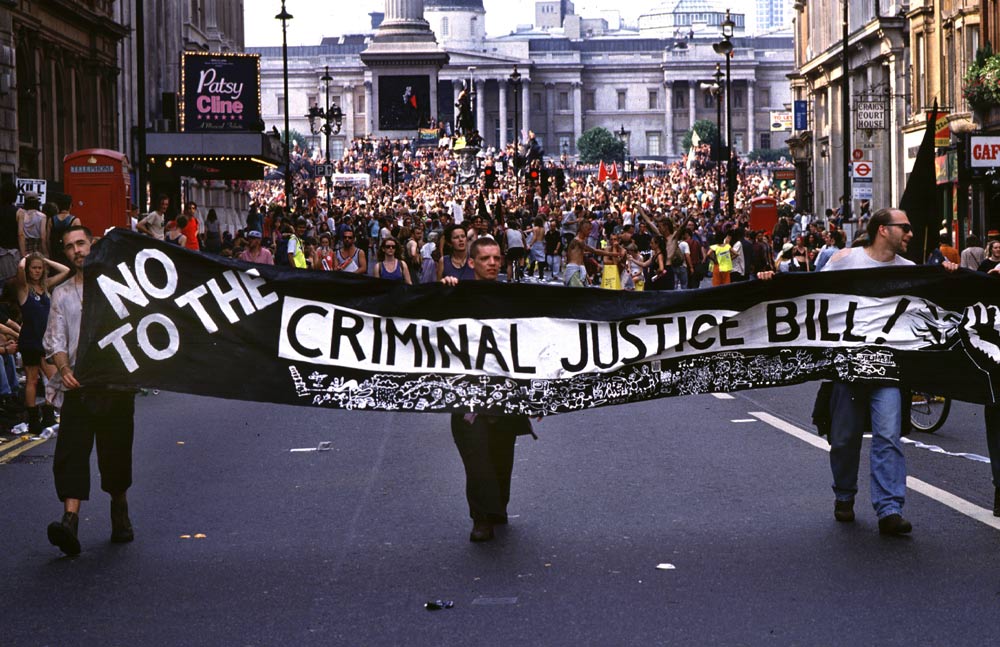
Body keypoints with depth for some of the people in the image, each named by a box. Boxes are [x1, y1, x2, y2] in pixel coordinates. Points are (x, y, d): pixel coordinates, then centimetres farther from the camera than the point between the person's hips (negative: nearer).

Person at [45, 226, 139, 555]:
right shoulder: (62, 293, 13)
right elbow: (55, 339, 6)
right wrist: (64, 369, -12)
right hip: (78, 383, 1)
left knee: (116, 451, 6)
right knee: (71, 449, -13)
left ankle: (120, 513, 25)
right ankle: (70, 519, -22)